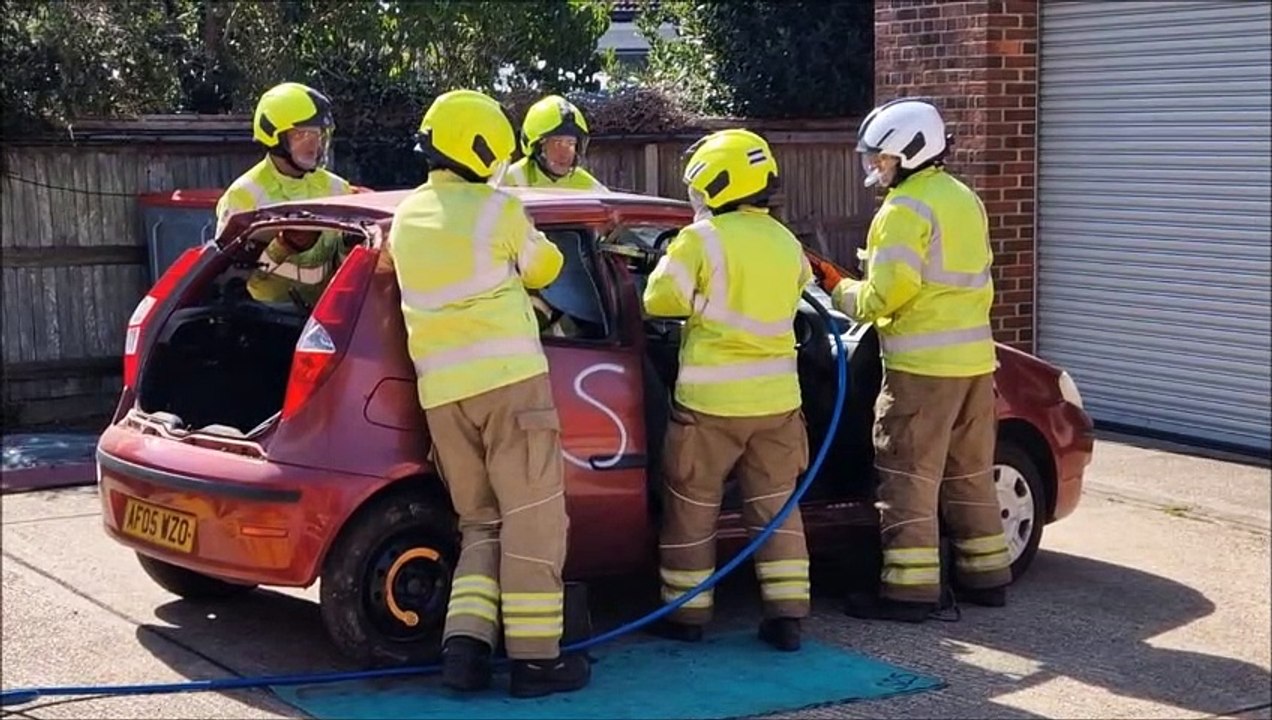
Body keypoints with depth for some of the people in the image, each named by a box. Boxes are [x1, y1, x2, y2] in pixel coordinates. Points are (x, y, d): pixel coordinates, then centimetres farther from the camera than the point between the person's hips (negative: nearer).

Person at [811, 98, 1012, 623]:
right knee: (970, 474, 17)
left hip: (923, 366, -9)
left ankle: (910, 588, -3)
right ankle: (986, 574, 23)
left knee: (908, 479, -4)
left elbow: (885, 294, -16)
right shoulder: (965, 200, 16)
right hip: (974, 358, 9)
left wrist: (838, 290, 0)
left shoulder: (905, 209, -13)